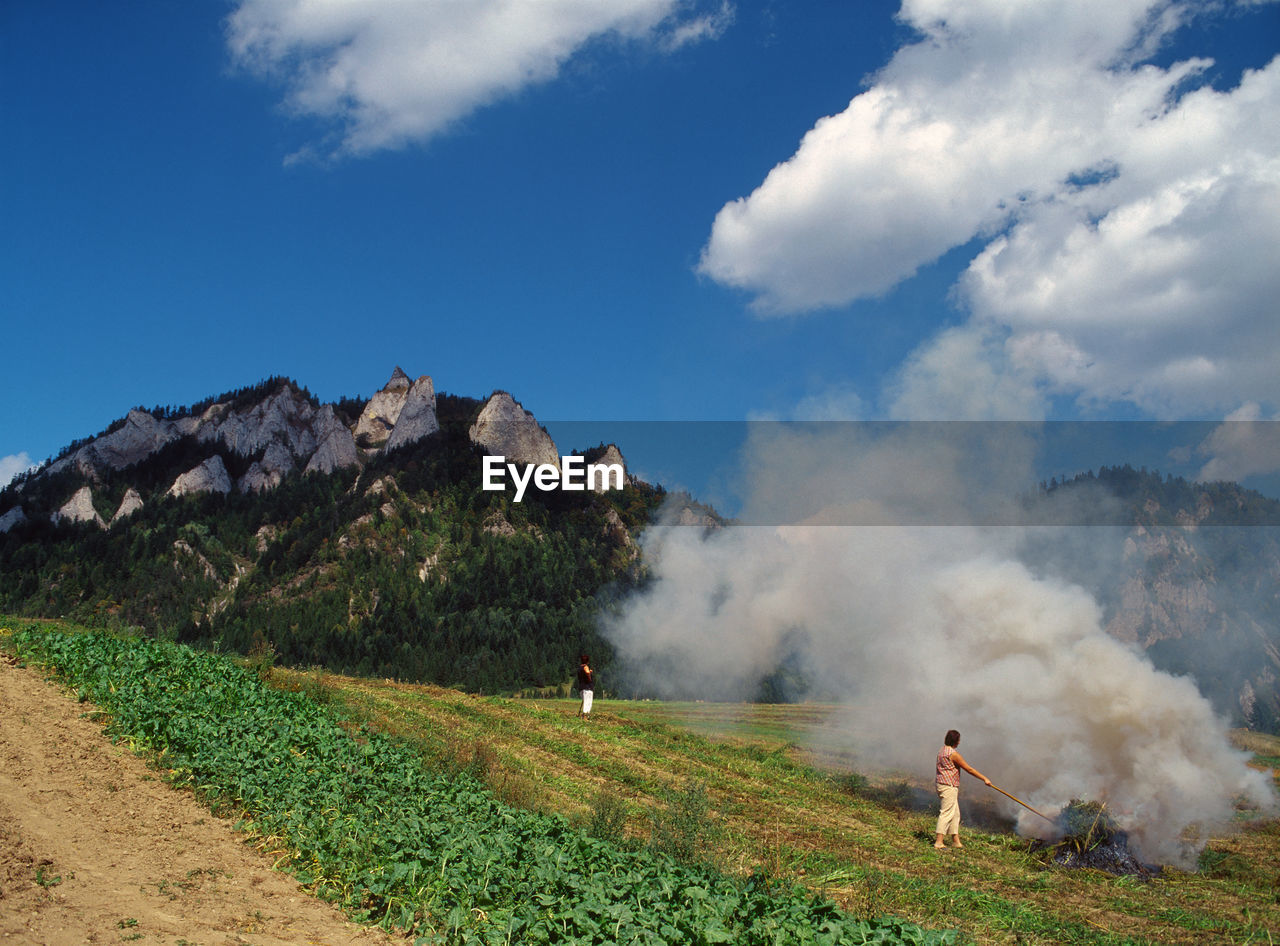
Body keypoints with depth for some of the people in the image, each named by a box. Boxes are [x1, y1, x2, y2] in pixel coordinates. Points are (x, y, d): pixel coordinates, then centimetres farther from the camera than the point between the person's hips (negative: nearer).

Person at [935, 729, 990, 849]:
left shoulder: (941, 751, 13)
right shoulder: (953, 753, -16)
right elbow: (969, 769, -13)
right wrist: (984, 778, -5)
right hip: (948, 786, -10)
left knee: (955, 814, 14)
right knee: (946, 813, -8)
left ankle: (956, 840, 17)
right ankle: (939, 842, -9)